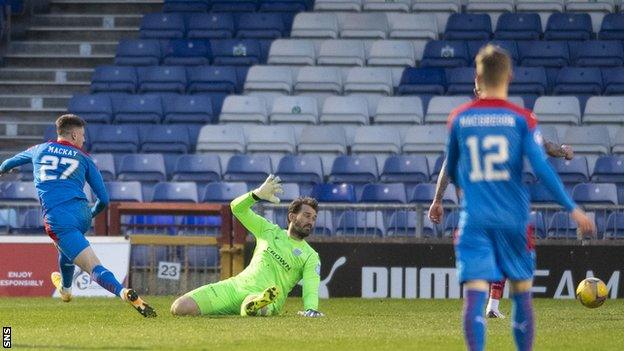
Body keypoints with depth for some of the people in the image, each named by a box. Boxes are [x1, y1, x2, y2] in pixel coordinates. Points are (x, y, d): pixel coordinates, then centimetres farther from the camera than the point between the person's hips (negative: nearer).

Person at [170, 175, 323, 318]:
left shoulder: (311, 257, 7)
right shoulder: (270, 231, 16)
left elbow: (310, 288, -8)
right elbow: (237, 207, 11)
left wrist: (311, 309, -32)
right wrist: (258, 194, -11)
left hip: (266, 300, -5)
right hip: (236, 287, 5)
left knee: (250, 309, -46)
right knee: (180, 308, -13)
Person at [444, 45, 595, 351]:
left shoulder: (459, 118, 4)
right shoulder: (522, 118, -3)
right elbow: (541, 167, -12)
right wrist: (572, 209, -9)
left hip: (474, 220, 0)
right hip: (513, 219, 0)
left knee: (474, 295, -8)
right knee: (521, 291, 15)